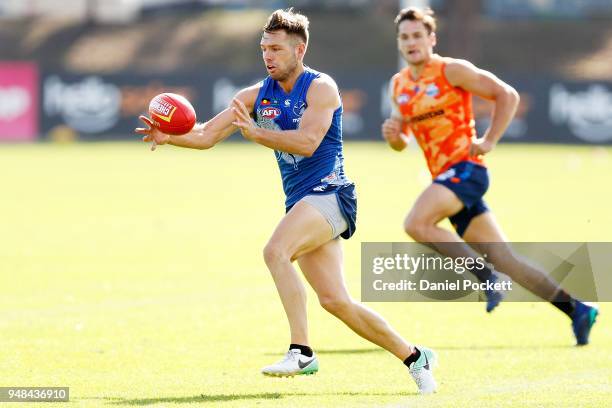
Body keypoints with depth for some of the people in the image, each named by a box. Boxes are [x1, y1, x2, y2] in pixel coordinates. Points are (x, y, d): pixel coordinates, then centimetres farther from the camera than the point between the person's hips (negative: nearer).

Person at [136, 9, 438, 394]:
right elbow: (207, 135, 4)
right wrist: (169, 136, -13)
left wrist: (256, 132, -29)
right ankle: (415, 357, 17)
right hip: (300, 203, 7)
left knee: (276, 251, -30)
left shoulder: (321, 88, -9)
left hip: (328, 193, -7)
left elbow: (307, 142, -23)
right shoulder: (258, 95, 10)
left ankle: (302, 352, -29)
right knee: (336, 302, 4)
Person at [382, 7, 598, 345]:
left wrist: (488, 141, -11)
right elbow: (402, 142, 23)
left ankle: (486, 277, -18)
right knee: (506, 261, 4)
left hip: (466, 168, -7)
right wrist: (393, 136, 0)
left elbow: (507, 95, -5)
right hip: (445, 175, 7)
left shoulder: (451, 71, -5)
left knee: (416, 223, -27)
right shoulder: (398, 85, 14)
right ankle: (575, 309, 10)